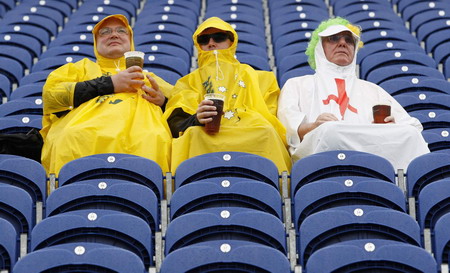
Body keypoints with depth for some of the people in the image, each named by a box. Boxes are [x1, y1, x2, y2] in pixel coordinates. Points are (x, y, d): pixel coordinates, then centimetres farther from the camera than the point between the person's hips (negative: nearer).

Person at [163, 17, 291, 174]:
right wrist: (196, 120, -14)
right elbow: (174, 122, 9)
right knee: (195, 135, -35)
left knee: (266, 133, -33)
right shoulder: (188, 83, 27)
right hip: (203, 140, 0)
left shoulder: (255, 77, 29)